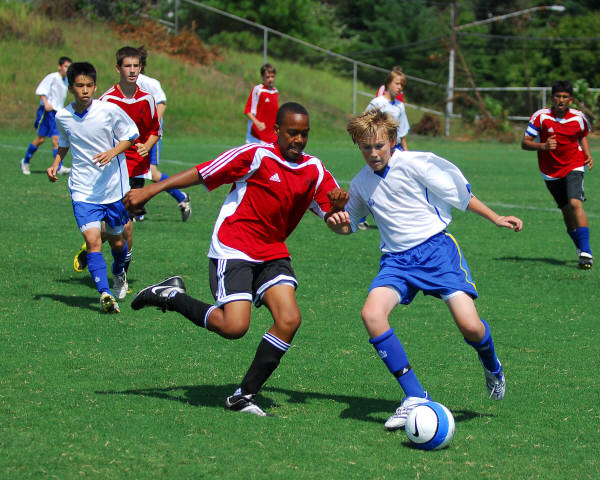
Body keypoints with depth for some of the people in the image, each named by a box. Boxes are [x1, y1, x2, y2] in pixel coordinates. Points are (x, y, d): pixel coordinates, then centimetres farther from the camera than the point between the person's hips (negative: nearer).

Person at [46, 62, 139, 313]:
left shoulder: (110, 110, -13)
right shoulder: (62, 117, -3)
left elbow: (131, 135, 0)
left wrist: (112, 152, -17)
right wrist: (55, 164, 3)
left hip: (114, 186, -1)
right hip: (82, 189, 1)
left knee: (116, 240, 14)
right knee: (92, 239, -17)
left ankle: (119, 273, 46)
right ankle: (104, 294, -21)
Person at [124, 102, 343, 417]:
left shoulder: (314, 170, 6)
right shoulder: (256, 155, -10)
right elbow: (202, 174, -8)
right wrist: (150, 191, -11)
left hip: (273, 254, 6)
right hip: (232, 250, -6)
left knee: (289, 319, -14)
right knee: (234, 326, -20)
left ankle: (244, 396, -3)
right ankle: (171, 296, 5)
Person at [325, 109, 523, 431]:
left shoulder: (414, 163, -6)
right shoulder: (360, 183, 10)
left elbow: (459, 193, 4)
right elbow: (350, 224, 27)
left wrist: (495, 218, 6)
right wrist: (337, 223, 4)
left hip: (435, 247, -4)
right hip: (397, 259, 4)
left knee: (470, 326, -18)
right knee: (371, 313, -25)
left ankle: (492, 368, 21)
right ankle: (414, 396, -17)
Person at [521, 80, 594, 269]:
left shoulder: (578, 117, -5)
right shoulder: (541, 117, -11)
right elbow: (525, 143, -9)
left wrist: (587, 155, 1)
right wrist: (543, 146, -26)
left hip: (574, 167, -1)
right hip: (551, 172, 1)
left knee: (575, 204, -22)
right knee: (566, 211, 6)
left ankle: (586, 252, -23)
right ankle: (580, 247, 28)